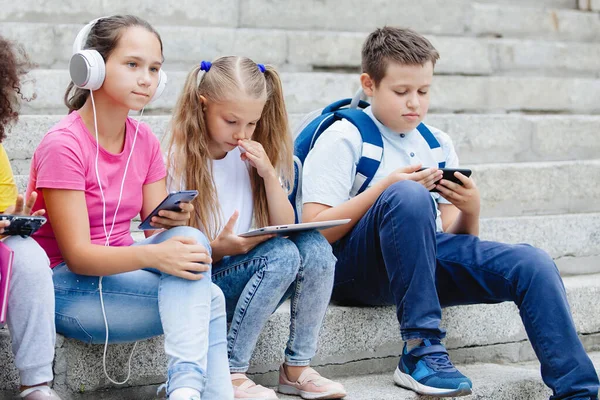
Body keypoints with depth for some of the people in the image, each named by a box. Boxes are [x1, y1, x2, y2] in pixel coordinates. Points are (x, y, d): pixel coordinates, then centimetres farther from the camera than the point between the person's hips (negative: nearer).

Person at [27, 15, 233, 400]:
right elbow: (77, 255, -20)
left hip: (117, 266, 6)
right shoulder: (63, 145, -16)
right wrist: (154, 255, -37)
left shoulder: (145, 141, 4)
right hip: (67, 288, -6)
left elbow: (158, 231, 2)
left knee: (187, 238, -26)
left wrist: (174, 220, -23)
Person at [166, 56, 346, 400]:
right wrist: (219, 248, -29)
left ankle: (296, 369, -12)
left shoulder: (253, 156, 8)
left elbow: (285, 228, 5)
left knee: (315, 246, -21)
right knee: (281, 255, -30)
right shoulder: (183, 162, -7)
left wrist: (268, 173, -9)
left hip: (250, 280, 5)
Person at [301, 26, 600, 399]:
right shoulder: (342, 140, -1)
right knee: (408, 195, -36)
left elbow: (455, 240, 16)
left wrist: (470, 211, -7)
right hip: (353, 271, -5)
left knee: (533, 263, -16)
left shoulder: (438, 144, 18)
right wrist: (385, 188, -19)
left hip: (425, 261, 6)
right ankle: (421, 349, -30)